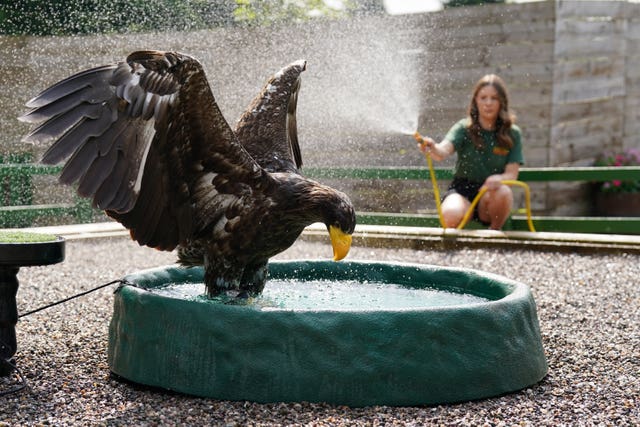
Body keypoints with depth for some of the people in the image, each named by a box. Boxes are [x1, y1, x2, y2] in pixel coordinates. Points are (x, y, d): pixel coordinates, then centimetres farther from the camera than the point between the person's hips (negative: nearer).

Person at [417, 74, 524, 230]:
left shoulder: (512, 134, 1)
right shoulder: (464, 128, -4)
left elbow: (512, 174, -6)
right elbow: (443, 151, -23)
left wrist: (498, 179, -30)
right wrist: (433, 148, -49)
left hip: (490, 195, 2)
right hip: (462, 189, -2)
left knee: (503, 191, -34)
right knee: (451, 215, -36)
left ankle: (494, 232, -6)